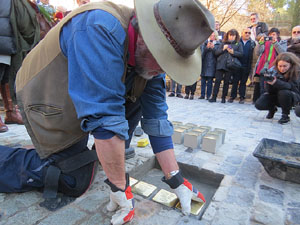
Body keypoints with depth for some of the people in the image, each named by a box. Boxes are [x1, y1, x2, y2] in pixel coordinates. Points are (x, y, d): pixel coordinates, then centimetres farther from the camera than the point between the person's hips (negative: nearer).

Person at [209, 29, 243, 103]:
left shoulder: (238, 44, 11)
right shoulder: (223, 43, 15)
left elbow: (241, 54, 1)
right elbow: (216, 52, 8)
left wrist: (233, 52, -12)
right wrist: (223, 49, -8)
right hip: (220, 64, 1)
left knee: (226, 82, 2)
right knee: (217, 80, -5)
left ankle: (224, 98, 10)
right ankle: (214, 97, -2)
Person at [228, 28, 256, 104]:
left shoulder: (252, 43, 9)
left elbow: (254, 55, 4)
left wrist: (250, 66, -7)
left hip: (246, 66, 1)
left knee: (243, 82, 6)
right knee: (235, 81, 1)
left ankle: (242, 97, 11)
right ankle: (232, 96, 8)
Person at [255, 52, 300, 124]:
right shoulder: (273, 70, -14)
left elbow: (291, 87, -34)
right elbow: (270, 91, -14)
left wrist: (276, 82, -49)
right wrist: (269, 82, -35)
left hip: (292, 97, -2)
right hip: (275, 96, 3)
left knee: (284, 92, -37)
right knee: (259, 104, -21)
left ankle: (285, 115, -11)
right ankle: (272, 109, 16)